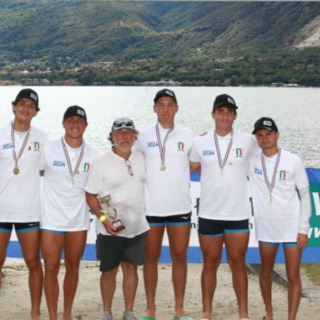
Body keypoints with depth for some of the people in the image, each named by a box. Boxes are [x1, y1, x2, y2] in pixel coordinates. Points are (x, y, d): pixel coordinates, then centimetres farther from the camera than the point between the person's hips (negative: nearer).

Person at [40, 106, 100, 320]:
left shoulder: (93, 155, 0)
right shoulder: (49, 150, -7)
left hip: (79, 221, 2)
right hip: (52, 220, -2)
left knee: (73, 267, 13)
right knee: (51, 269, 0)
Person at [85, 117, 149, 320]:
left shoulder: (141, 159, 5)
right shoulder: (101, 164, -8)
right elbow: (91, 195, -6)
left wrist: (145, 214, 13)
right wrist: (103, 218, -18)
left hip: (137, 227, 3)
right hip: (110, 230, -3)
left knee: (131, 268, 9)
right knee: (109, 271, 5)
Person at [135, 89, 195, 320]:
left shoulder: (187, 136, 4)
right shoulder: (144, 137, 3)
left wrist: (179, 179, 0)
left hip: (180, 207, 0)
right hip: (151, 206, 0)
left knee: (180, 257, 5)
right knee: (151, 257, 6)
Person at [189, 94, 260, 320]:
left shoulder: (248, 141, -2)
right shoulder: (200, 143, 1)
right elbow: (189, 168, 15)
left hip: (238, 214, -1)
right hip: (209, 214, 1)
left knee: (238, 263, 8)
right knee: (210, 263, 10)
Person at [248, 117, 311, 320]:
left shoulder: (293, 161, -7)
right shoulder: (252, 162, -3)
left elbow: (305, 195, -2)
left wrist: (304, 228, -6)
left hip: (292, 226, -2)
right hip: (266, 226, 2)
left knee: (293, 276, -2)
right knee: (266, 272, 15)